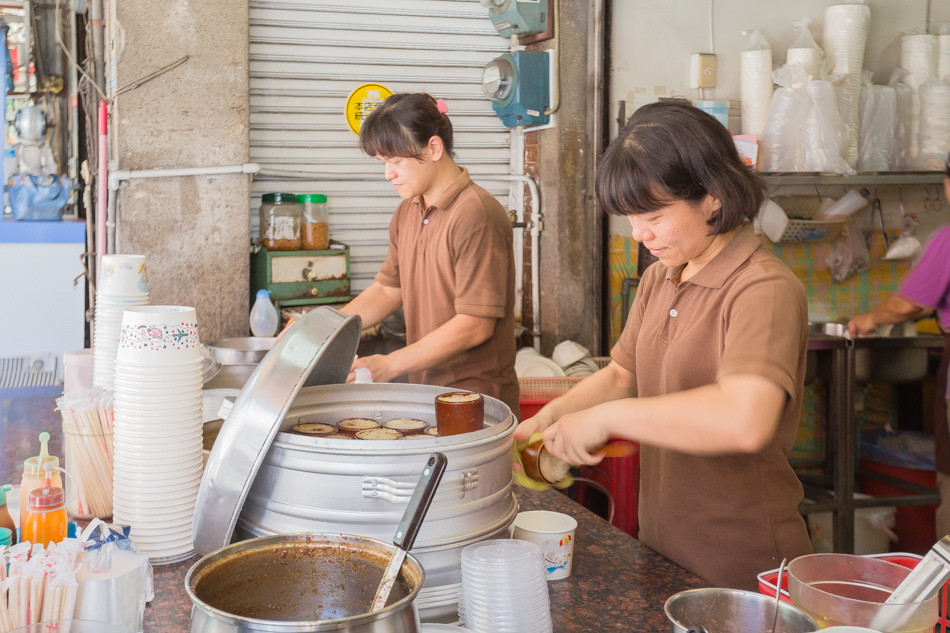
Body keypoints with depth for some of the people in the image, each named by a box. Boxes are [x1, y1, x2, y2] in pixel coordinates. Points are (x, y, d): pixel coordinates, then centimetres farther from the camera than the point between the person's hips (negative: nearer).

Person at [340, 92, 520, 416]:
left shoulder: (476, 214, -18)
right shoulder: (406, 214, 11)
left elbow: (475, 325, -20)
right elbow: (388, 290, 17)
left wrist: (390, 365, -19)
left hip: (475, 395, -7)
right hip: (423, 391, 7)